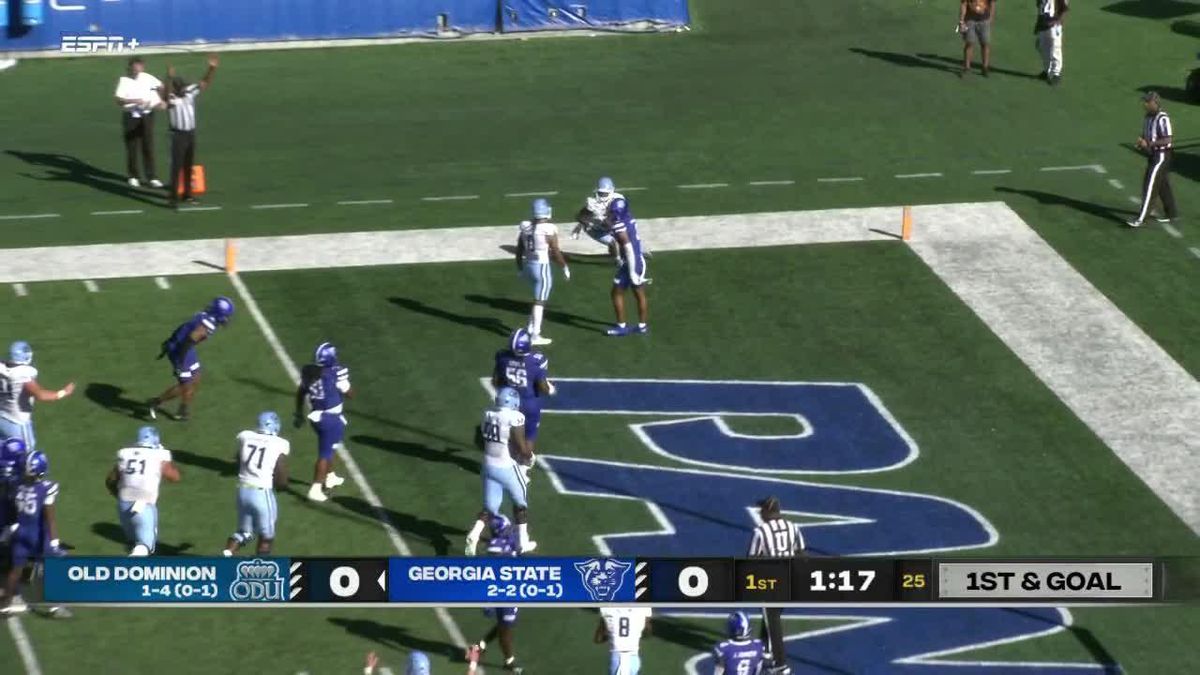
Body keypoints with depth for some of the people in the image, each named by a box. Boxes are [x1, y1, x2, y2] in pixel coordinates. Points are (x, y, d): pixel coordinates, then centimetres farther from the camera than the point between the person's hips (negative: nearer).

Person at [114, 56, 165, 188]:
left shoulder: (147, 78, 1)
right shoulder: (124, 81, -10)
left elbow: (160, 86, 19)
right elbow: (119, 100, -20)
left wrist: (160, 100, 4)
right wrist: (135, 101, -32)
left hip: (146, 115, 3)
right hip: (131, 117, -3)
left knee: (148, 146, 4)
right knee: (132, 147, 4)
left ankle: (152, 177, 9)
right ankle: (134, 176, 17)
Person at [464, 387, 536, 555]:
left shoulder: (488, 415, 0)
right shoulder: (515, 418, -21)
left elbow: (479, 440, 11)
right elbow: (521, 448, -21)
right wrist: (529, 458, 0)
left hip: (489, 465, 5)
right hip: (508, 468, -5)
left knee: (490, 507, 14)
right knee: (520, 504, 18)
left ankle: (473, 536, -10)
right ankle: (523, 543, 28)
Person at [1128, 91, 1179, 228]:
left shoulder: (1162, 119, -21)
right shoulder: (1148, 117, 8)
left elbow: (1167, 140, -24)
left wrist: (1148, 144, -26)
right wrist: (1142, 143, 0)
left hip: (1162, 156, -9)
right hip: (1153, 155, 9)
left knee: (1150, 187, -10)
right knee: (1163, 185, 17)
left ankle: (1141, 218, -11)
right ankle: (1171, 214, 29)